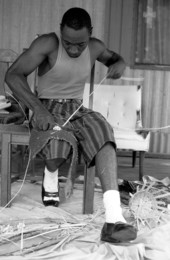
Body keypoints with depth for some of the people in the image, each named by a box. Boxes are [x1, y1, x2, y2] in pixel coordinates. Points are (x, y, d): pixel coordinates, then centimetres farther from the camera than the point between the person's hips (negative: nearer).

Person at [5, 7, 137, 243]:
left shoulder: (95, 47, 2)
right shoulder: (48, 43, -13)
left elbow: (113, 57, 25)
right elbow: (13, 75, -17)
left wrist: (119, 64, -2)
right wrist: (38, 109, -30)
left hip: (77, 110, 3)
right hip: (47, 109, -3)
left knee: (103, 132, -31)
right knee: (57, 138, -37)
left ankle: (114, 218, -42)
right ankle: (50, 177, 4)